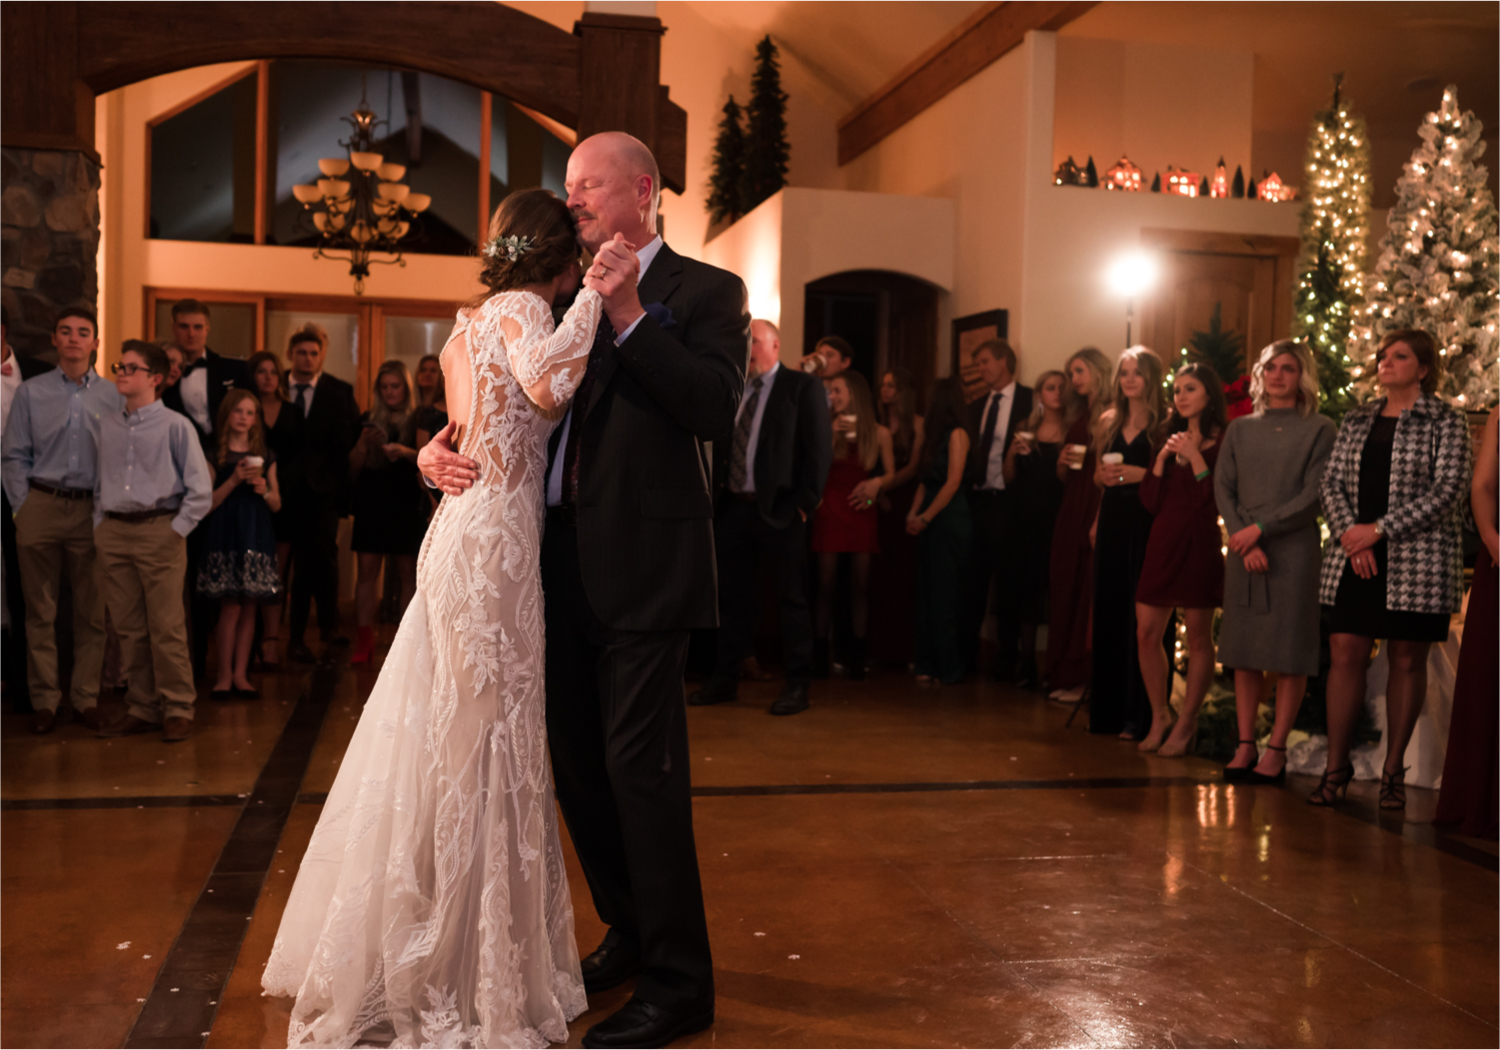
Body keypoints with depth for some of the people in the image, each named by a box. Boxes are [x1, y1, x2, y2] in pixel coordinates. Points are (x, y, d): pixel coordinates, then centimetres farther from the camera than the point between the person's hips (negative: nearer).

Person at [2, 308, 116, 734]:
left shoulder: (113, 396, 5)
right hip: (41, 506, 0)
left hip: (92, 510, 0)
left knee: (92, 610, 3)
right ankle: (44, 700, 12)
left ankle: (86, 698, 13)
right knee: (40, 610, 4)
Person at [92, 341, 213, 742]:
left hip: (159, 531, -5)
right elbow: (99, 482, 17)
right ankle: (142, 708, 17)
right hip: (113, 533, 5)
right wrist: (100, 525, 7)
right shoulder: (105, 425, 11)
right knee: (129, 629, 8)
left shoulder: (175, 426, -4)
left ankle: (177, 710, 6)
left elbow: (201, 490, -5)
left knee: (167, 628, -4)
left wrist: (176, 531, -7)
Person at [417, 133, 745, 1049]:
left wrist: (630, 314, -17)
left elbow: (720, 409, -17)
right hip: (565, 566, 7)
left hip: (644, 565, -7)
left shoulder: (705, 291, -1)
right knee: (578, 761, 14)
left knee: (640, 765, -5)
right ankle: (631, 934, 34)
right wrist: (441, 444, 0)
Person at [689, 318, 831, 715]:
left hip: (779, 508, -5)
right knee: (732, 595, 11)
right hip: (732, 507, 6)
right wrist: (717, 492, 3)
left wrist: (805, 501, -13)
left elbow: (819, 447, -8)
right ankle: (725, 679, 21)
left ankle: (797, 685, 9)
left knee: (792, 597, 3)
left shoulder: (802, 386, -1)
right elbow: (718, 446, 15)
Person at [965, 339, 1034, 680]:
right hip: (976, 499, 6)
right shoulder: (976, 407, 17)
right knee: (973, 580, 9)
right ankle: (966, 652, 17)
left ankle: (1007, 658, 10)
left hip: (1005, 501, -5)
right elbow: (969, 453, 15)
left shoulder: (1030, 401, -3)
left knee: (1006, 583, 1)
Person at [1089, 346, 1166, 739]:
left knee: (1142, 614, -5)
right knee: (1108, 610, 8)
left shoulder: (1164, 423, -4)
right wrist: (1103, 475, 2)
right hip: (1113, 521, 6)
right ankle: (1106, 709, 17)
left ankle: (1139, 714, 1)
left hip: (1146, 524, -6)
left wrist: (1142, 474, -18)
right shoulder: (1109, 421, 14)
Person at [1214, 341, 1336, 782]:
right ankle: (1245, 745, 9)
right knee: (1244, 652, 4)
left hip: (1294, 549, -3)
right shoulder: (1239, 429, 12)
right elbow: (1223, 489, 5)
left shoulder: (1319, 430, 2)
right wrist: (1243, 539, -9)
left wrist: (1261, 528, -13)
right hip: (1243, 551, 3)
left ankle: (1276, 750, 4)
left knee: (1289, 654, -1)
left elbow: (1313, 496, -6)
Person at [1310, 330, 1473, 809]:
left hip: (1417, 559, -3)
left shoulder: (1446, 421, 0)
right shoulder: (1356, 422, 14)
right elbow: (1332, 482, 9)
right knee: (1345, 654, -2)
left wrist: (1379, 529, -15)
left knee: (1407, 661, 3)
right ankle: (1336, 766, 4)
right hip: (1355, 557, 3)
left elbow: (1449, 491, -9)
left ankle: (1393, 771, 11)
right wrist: (1349, 534, -9)